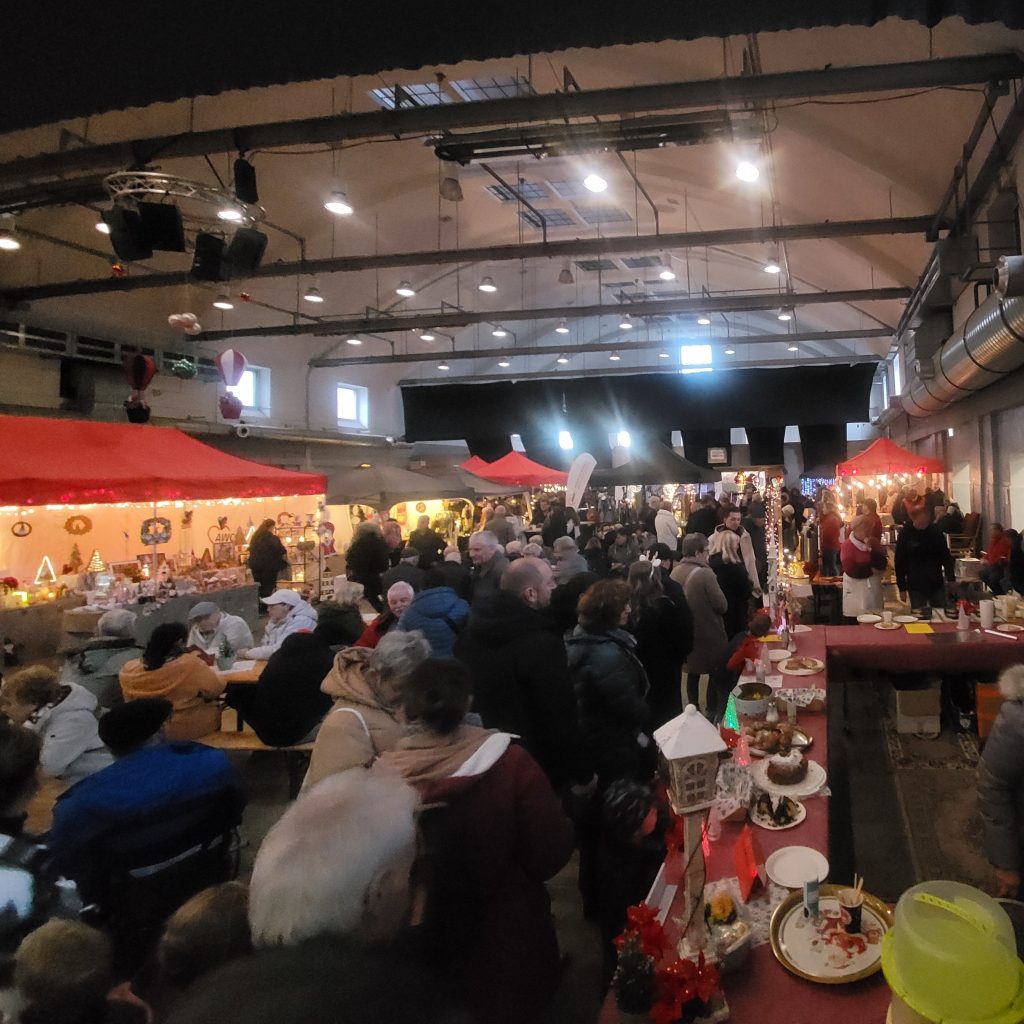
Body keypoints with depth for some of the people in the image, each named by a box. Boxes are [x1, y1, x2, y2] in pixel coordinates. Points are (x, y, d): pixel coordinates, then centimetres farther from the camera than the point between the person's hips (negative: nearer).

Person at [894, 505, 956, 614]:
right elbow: (899, 562, -3)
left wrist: (950, 578, -4)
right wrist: (902, 588, -3)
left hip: (937, 584, 2)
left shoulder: (936, 531, -1)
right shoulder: (905, 534, -7)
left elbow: (946, 556, 7)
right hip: (916, 587, -2)